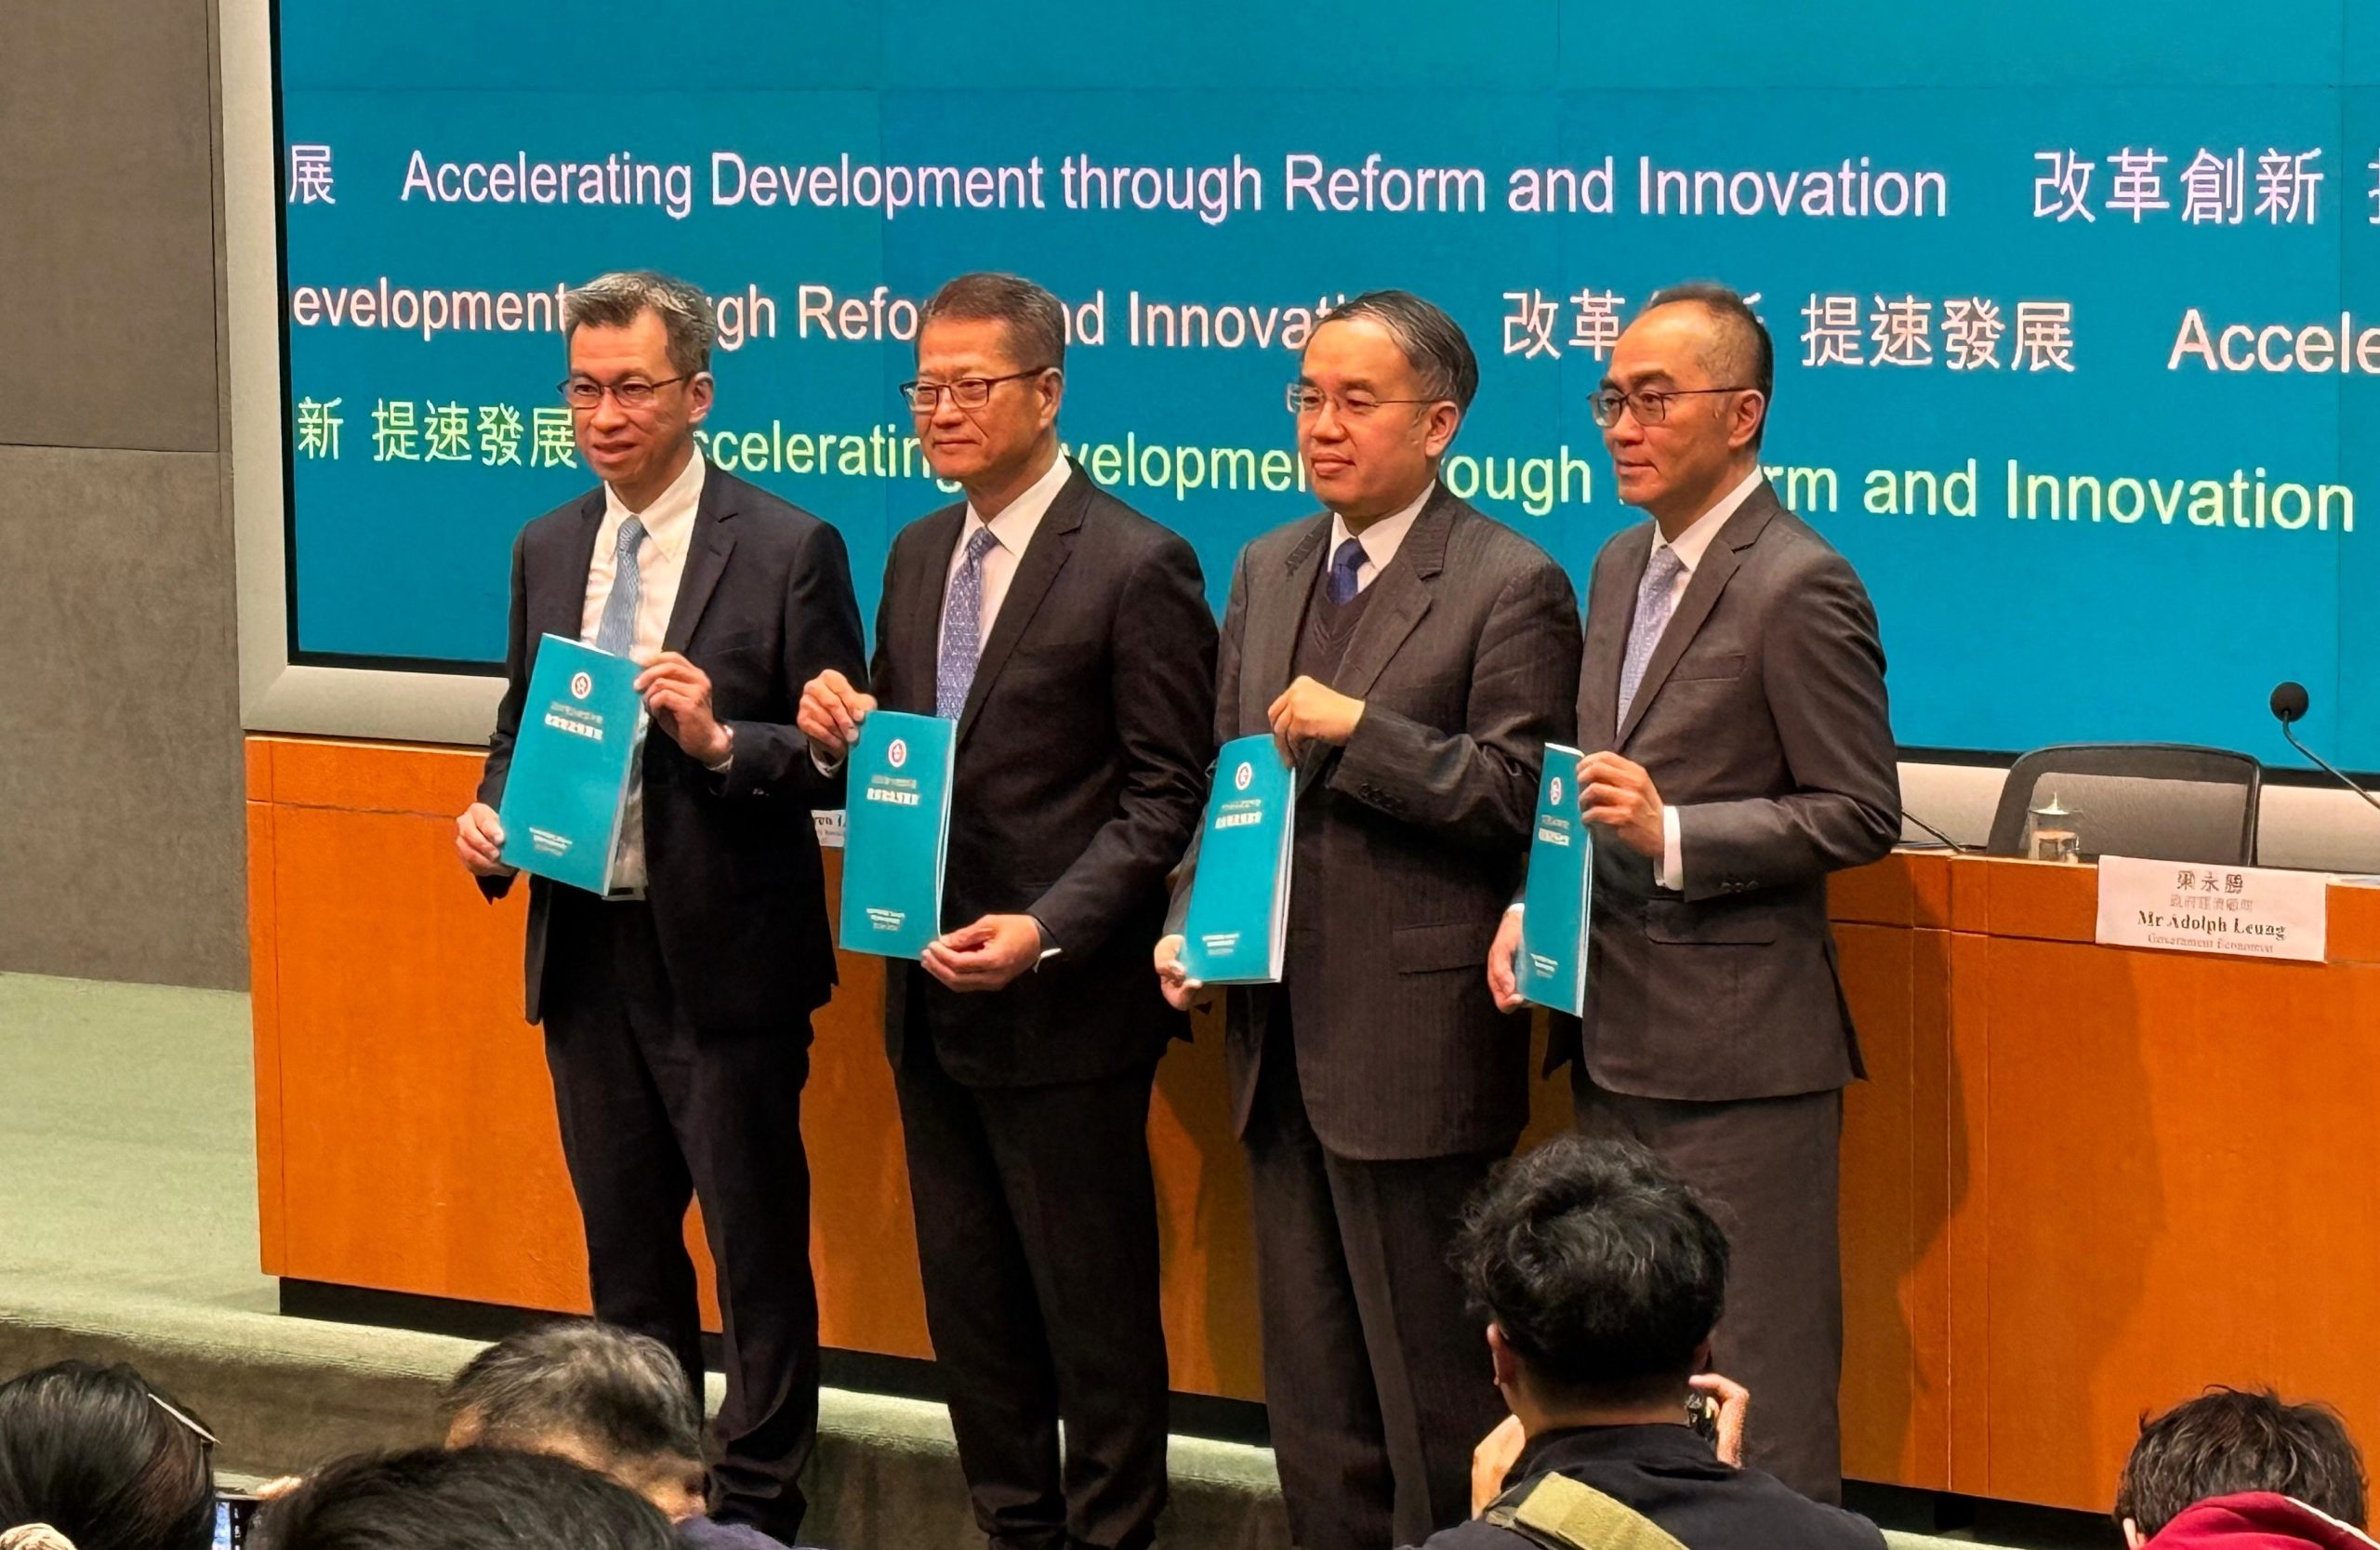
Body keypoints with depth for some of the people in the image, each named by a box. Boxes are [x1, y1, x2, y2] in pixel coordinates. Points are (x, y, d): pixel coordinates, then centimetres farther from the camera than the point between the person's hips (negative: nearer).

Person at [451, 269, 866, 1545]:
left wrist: (722, 742, -25)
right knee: (624, 1247, 15)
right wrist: (491, 818, -1)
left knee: (758, 1248, 3)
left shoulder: (786, 552, -8)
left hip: (725, 954, -6)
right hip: (583, 947, 6)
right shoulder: (547, 550, 9)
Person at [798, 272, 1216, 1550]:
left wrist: (1045, 933, -22)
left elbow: (1167, 795, -12)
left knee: (1094, 1305, 3)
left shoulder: (1135, 567, -11)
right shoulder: (917, 555, 12)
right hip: (931, 996, 7)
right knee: (969, 1302, 14)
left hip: (1063, 1005, -7)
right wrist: (843, 736, -4)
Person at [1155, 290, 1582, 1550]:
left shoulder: (1509, 587, -8)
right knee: (1311, 1395, 13)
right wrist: (1188, 921, 5)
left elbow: (1519, 798, -14)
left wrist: (1361, 729, -18)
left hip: (1414, 1051, -7)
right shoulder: (1267, 572, 14)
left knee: (1433, 1396, 0)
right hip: (1282, 1036, 7)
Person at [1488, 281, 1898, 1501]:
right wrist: (1533, 907, 7)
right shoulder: (1623, 568, 14)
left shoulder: (1799, 588, -13)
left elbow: (1861, 815, -14)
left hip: (1738, 1056, -9)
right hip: (1618, 1044, 9)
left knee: (1756, 1398, -3)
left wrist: (1670, 832, -23)